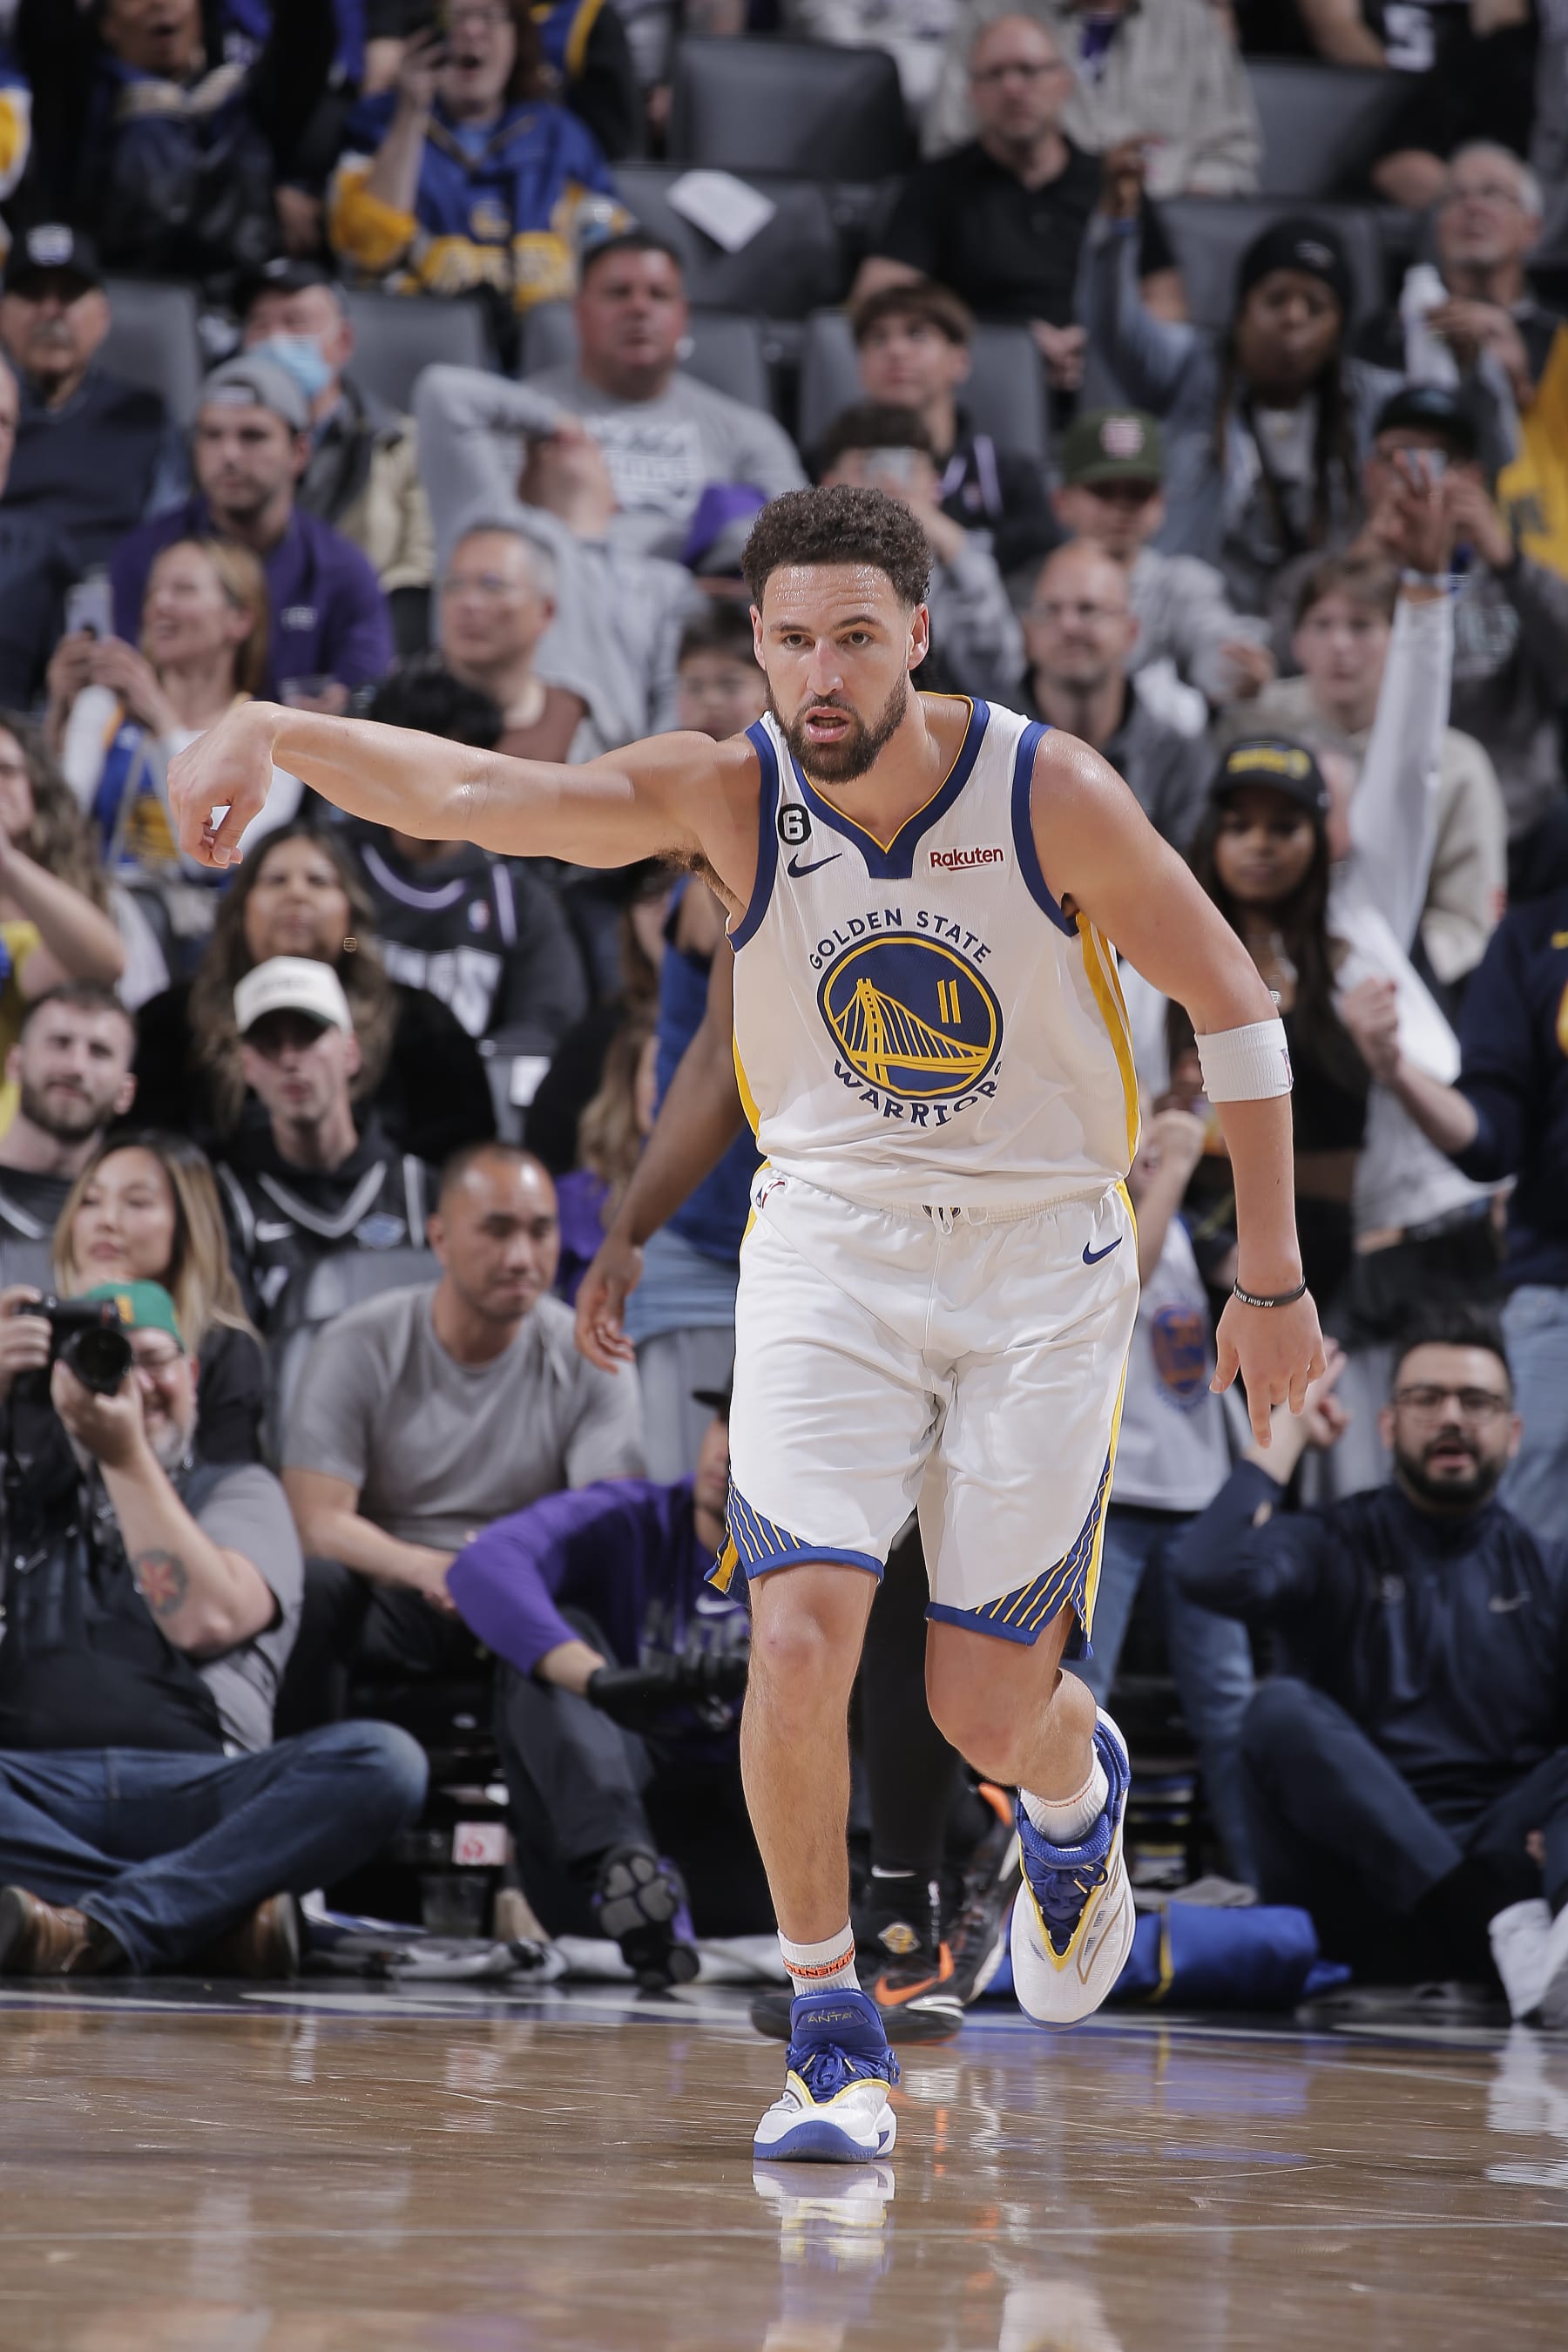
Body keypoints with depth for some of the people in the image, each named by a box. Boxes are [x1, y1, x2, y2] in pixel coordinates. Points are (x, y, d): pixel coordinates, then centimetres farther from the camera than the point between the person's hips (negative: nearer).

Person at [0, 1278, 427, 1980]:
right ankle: (217, 1911, -34)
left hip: (191, 1793, 0)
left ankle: (93, 1931, -40)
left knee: (383, 1762, -30)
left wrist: (126, 1456, -1)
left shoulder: (238, 1492, 21)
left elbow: (207, 1619, 0)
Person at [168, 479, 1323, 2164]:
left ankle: (1075, 1788, 40)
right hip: (829, 1246, 1)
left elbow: (1231, 1001, -4)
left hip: (1043, 1264, -1)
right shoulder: (724, 797, -12)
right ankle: (833, 2036, -1)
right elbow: (470, 791, -22)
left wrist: (1273, 1276, -3)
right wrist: (268, 731, -39)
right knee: (799, 1635, -18)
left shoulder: (1052, 794, -15)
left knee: (986, 1710, 2)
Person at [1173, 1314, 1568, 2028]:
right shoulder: (1333, 1547, 14)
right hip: (1357, 1899, -1)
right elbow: (1213, 1574, -10)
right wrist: (1284, 1436, 2)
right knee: (1282, 1710, -28)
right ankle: (1506, 1925, -48)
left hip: (1498, 1862, 1)